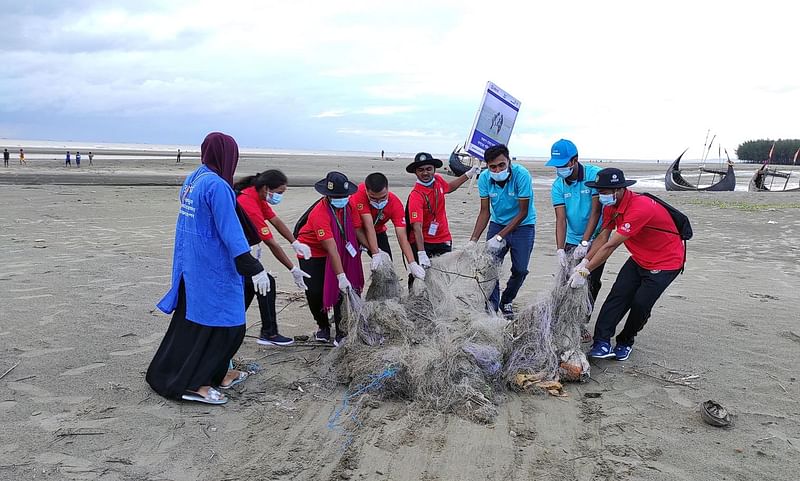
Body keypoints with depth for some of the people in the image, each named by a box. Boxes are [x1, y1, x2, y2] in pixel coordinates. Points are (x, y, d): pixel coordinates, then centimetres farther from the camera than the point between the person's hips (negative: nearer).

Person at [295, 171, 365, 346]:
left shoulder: (349, 204, -14)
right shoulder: (319, 213, -33)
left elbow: (358, 230, -10)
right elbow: (331, 249, -38)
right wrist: (341, 276, -40)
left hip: (341, 250, 5)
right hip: (312, 252, -4)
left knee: (340, 290, -9)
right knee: (315, 292, -8)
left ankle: (341, 331, 1)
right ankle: (323, 326, 19)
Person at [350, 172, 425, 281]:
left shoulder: (395, 203, -27)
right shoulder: (360, 194, -34)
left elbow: (402, 236, -32)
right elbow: (369, 226, -38)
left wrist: (412, 264, -42)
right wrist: (376, 254, -44)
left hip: (378, 231, 2)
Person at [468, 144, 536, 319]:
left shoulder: (521, 175, -26)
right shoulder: (484, 178, -16)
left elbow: (523, 212, -22)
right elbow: (485, 212, -8)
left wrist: (499, 237, -27)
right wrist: (473, 240, -19)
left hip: (523, 225, -2)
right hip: (497, 223, 2)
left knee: (520, 269, 1)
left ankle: (506, 301, 26)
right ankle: (492, 304, 0)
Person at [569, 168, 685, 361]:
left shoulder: (640, 208, -35)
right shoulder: (611, 205, -7)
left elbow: (611, 246, -34)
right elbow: (602, 238, -4)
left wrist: (585, 271, -31)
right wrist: (583, 263, -15)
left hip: (666, 262, -7)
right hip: (639, 259, 7)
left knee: (640, 304, -11)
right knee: (618, 295, -8)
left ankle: (625, 342, 13)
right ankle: (602, 342, -11)